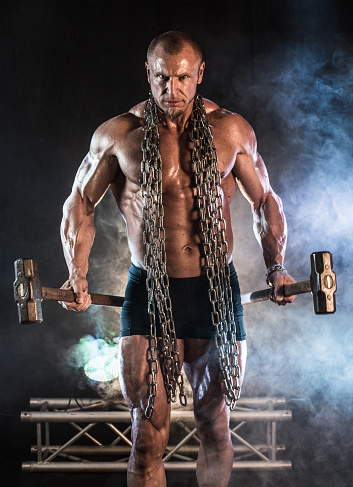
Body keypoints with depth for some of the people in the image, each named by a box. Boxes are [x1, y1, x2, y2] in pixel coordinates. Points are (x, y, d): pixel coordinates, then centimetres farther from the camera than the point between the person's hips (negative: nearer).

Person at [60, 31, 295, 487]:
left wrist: (276, 266, 0)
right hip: (148, 291, -1)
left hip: (216, 289, 1)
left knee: (215, 425, 13)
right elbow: (80, 203, 8)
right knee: (148, 431, -3)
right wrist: (77, 274, -5)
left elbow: (264, 200, 13)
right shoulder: (118, 134, -2)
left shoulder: (231, 130, 1)